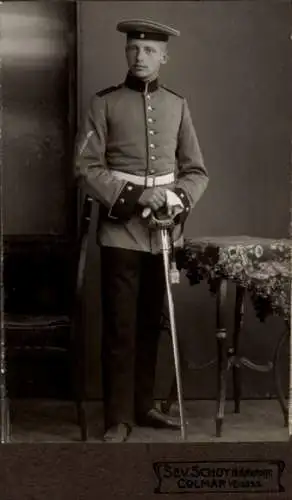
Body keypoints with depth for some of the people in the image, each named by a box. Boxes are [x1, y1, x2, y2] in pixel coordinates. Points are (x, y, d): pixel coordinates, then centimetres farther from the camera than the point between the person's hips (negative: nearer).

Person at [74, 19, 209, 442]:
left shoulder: (177, 105, 9)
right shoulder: (105, 103, 0)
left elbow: (197, 171, 9)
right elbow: (86, 168, -6)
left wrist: (177, 198, -11)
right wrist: (132, 196, -17)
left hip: (164, 230, 3)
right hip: (121, 229, -3)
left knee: (151, 322, 11)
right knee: (120, 326, -3)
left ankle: (143, 404, 24)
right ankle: (118, 417, 6)